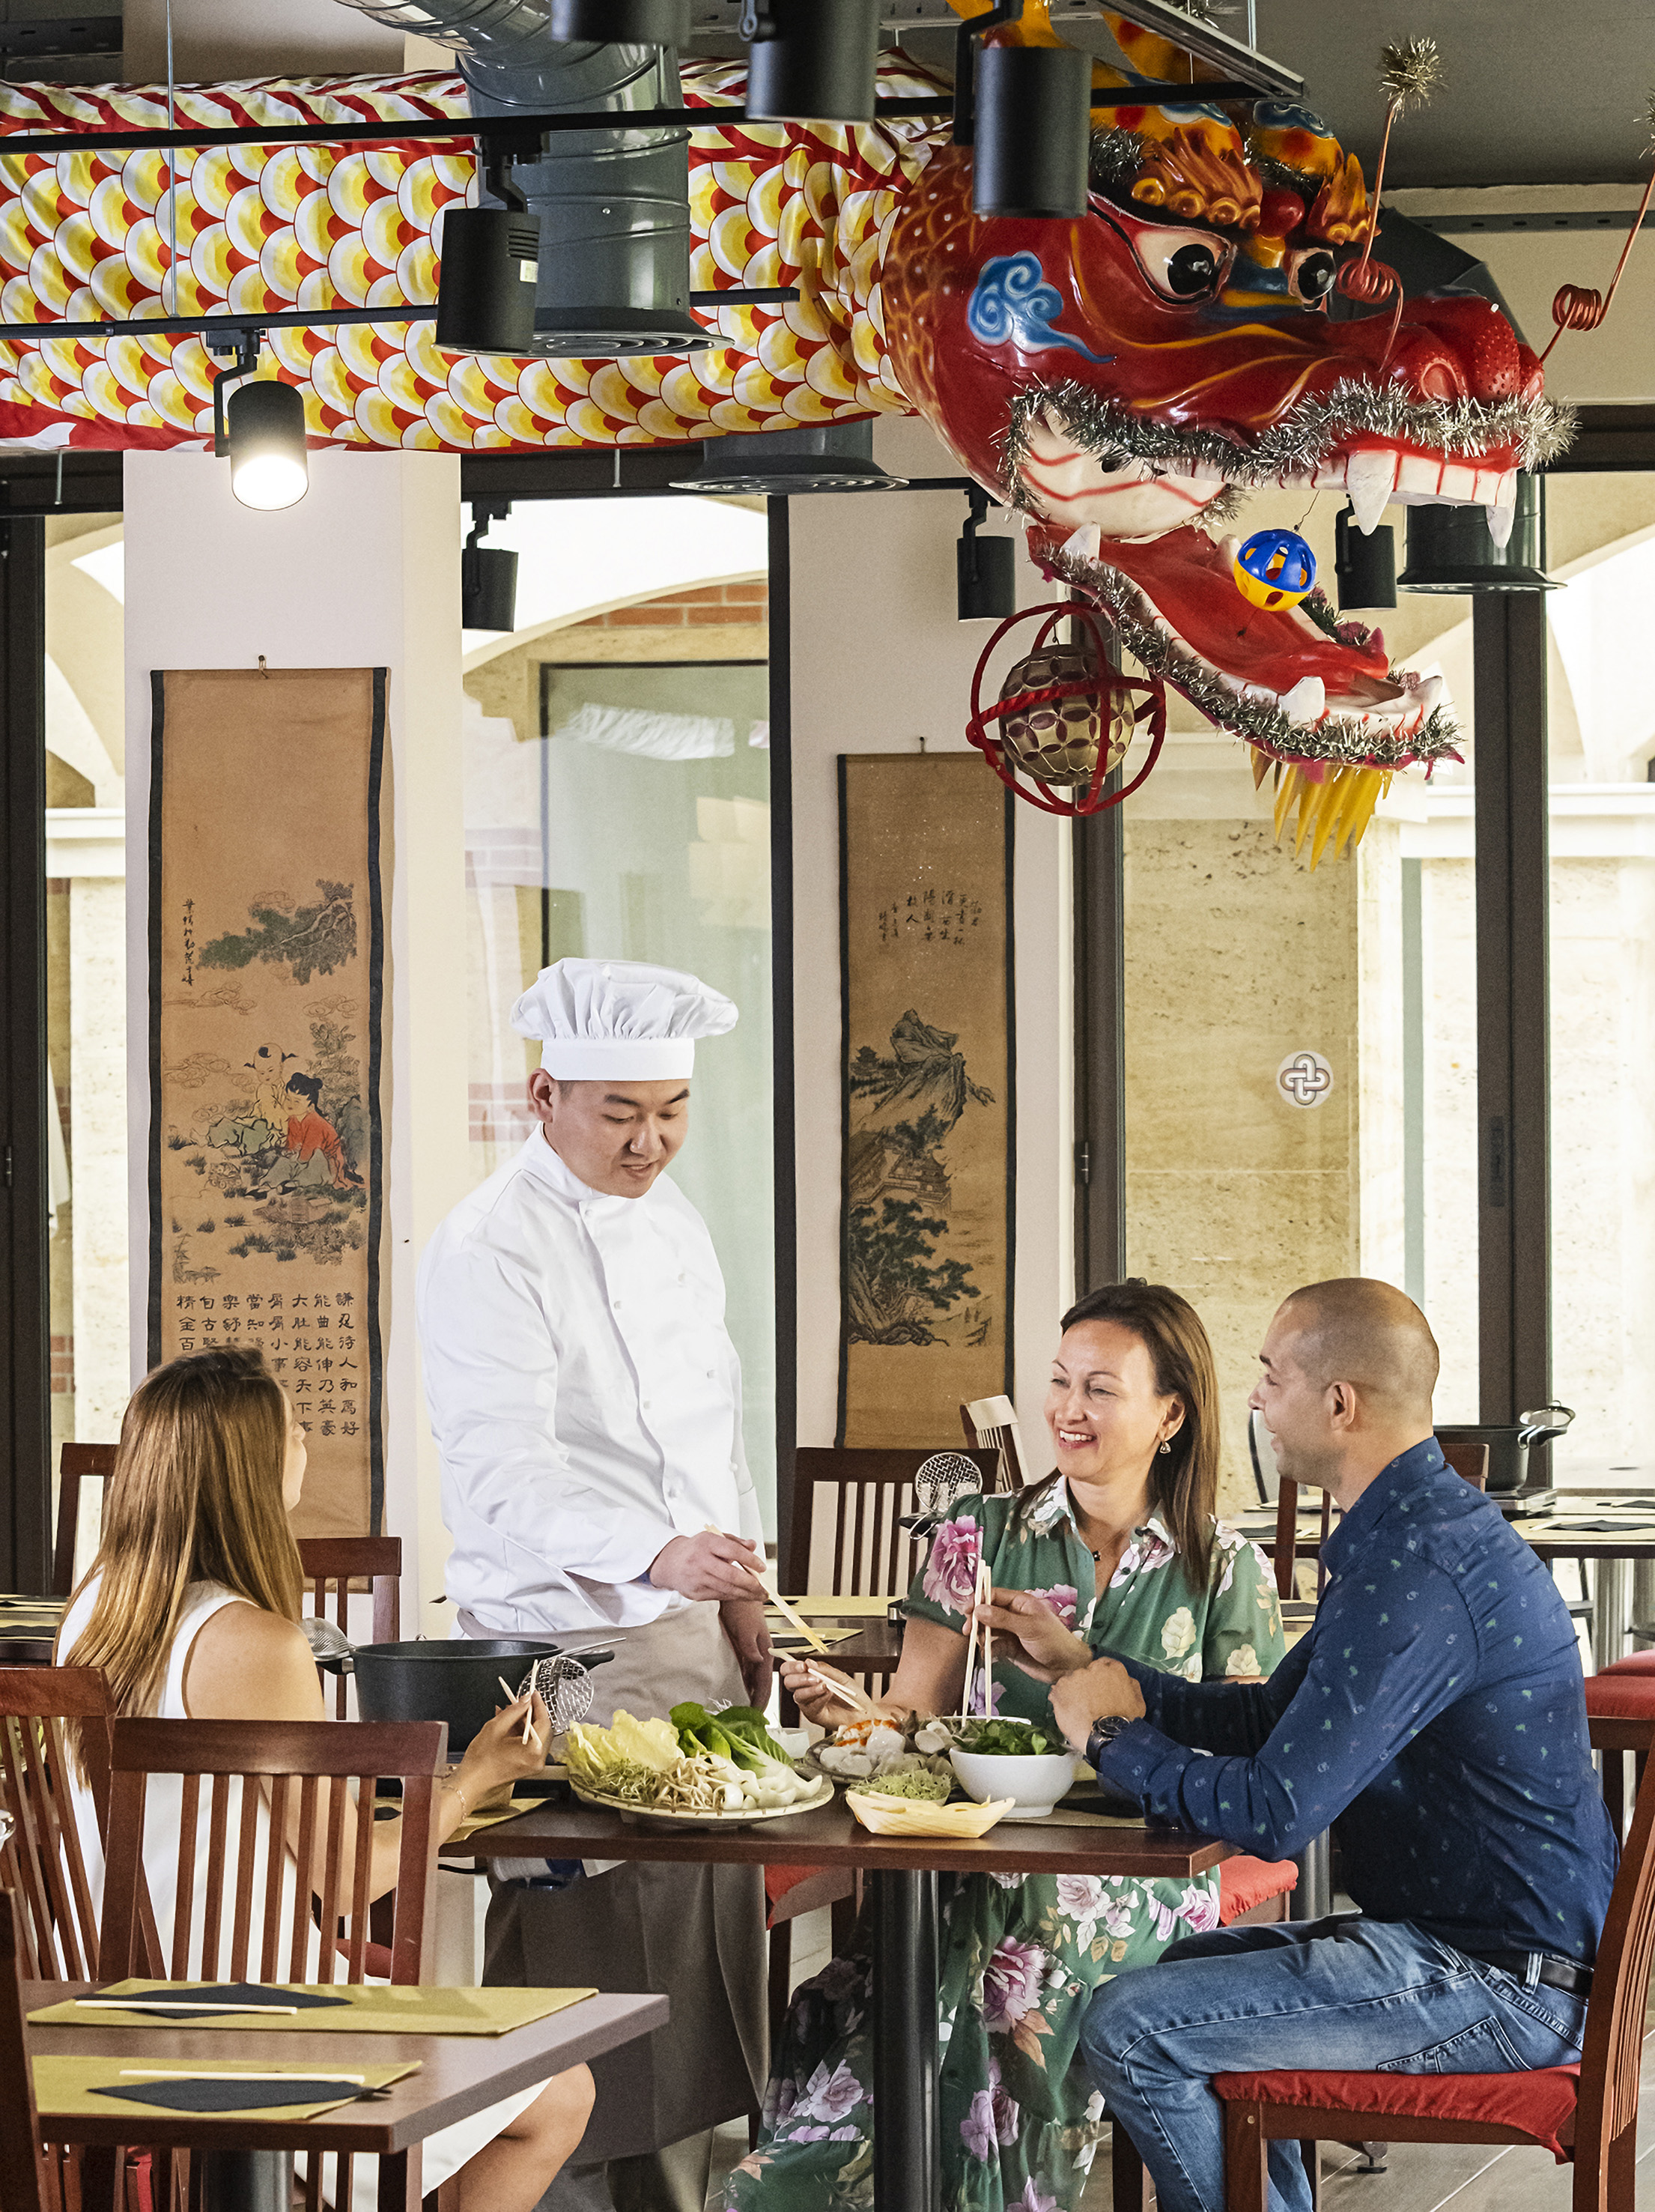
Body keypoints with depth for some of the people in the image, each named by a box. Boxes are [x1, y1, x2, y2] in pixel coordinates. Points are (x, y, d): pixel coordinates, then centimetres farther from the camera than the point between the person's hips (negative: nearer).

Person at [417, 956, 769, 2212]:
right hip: (562, 1646, -8)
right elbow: (507, 1472, -24)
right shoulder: (491, 1248, -15)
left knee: (701, 1963, 11)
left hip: (693, 1638, 8)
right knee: (585, 1975, -9)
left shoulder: (675, 1224, 12)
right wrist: (656, 1555, -38)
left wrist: (742, 1592, 16)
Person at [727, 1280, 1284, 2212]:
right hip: (979, 1873, 2)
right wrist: (843, 1714, -14)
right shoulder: (979, 1540, 13)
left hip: (1136, 1892, -1)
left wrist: (1079, 1668, -9)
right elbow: (914, 1716, 9)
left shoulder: (1227, 1571, 8)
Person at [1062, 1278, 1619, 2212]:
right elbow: (1270, 1718, 20)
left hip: (1501, 1987, -11)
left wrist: (1117, 1741, -8)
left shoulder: (1417, 1574, -24)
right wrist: (1103, 1674, 11)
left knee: (1132, 2029, -14)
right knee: (1192, 1967, 28)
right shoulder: (1424, 1529, 11)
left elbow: (1273, 1815, -25)